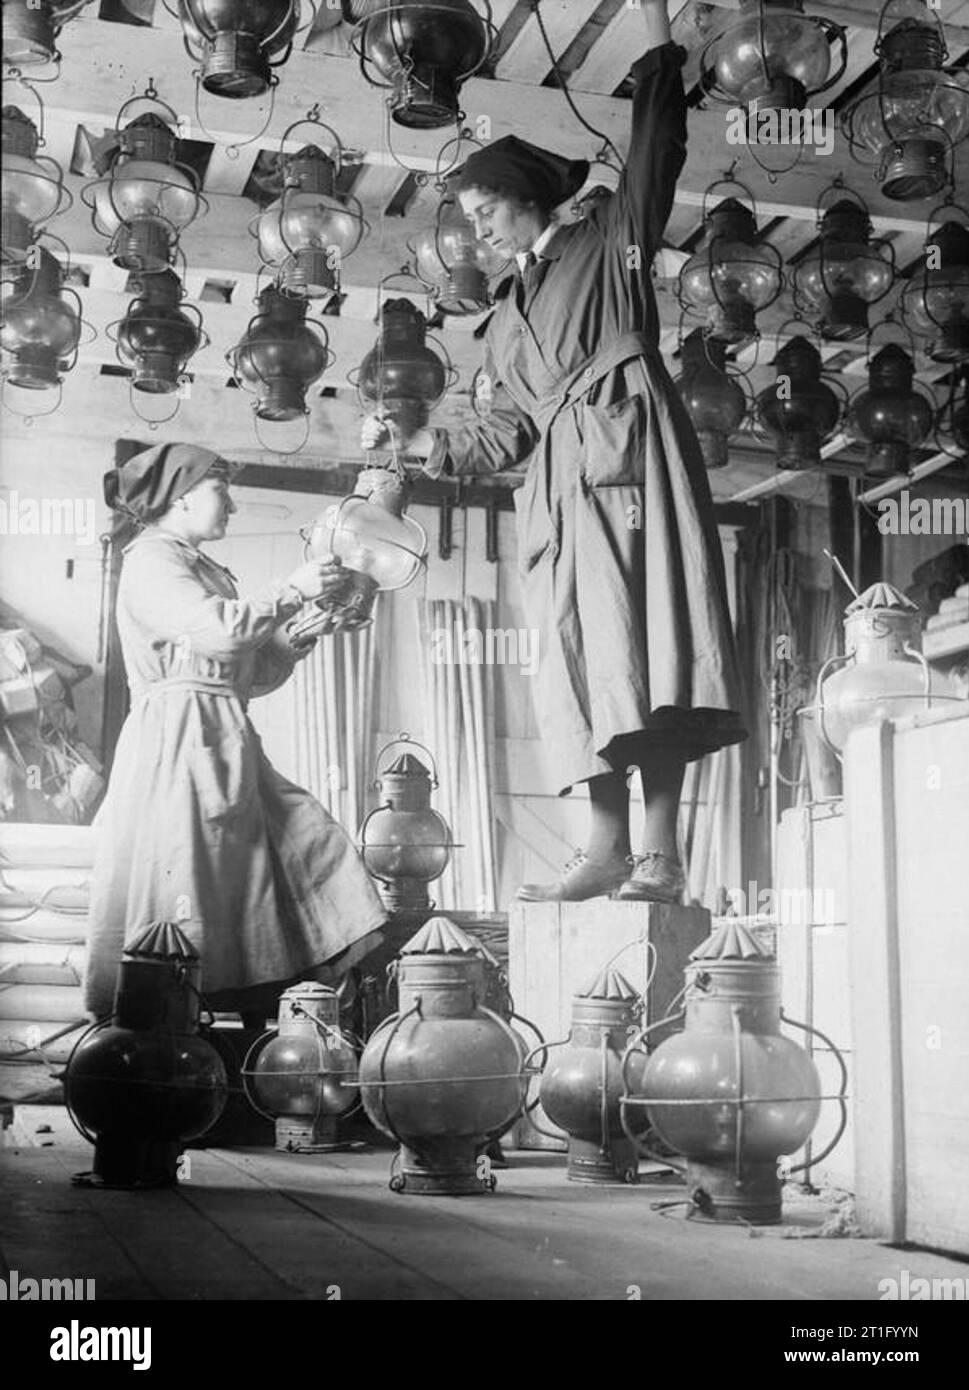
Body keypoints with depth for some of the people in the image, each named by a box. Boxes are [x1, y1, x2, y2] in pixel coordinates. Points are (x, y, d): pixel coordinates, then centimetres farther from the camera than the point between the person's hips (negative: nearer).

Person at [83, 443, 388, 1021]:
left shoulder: (209, 573, 24)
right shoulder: (151, 560, -4)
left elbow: (251, 674, 21)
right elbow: (216, 627, -21)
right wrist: (292, 591, -13)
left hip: (227, 745, 9)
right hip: (178, 740, -9)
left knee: (310, 844, 0)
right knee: (181, 901, -8)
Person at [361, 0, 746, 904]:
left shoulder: (609, 238, 17)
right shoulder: (505, 319, 29)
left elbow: (656, 144, 6)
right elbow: (503, 437, 24)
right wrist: (411, 443, 16)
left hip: (629, 444, -5)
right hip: (560, 480, 6)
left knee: (642, 627, -17)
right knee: (583, 646, -6)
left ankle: (659, 852, -23)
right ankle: (608, 845, -12)